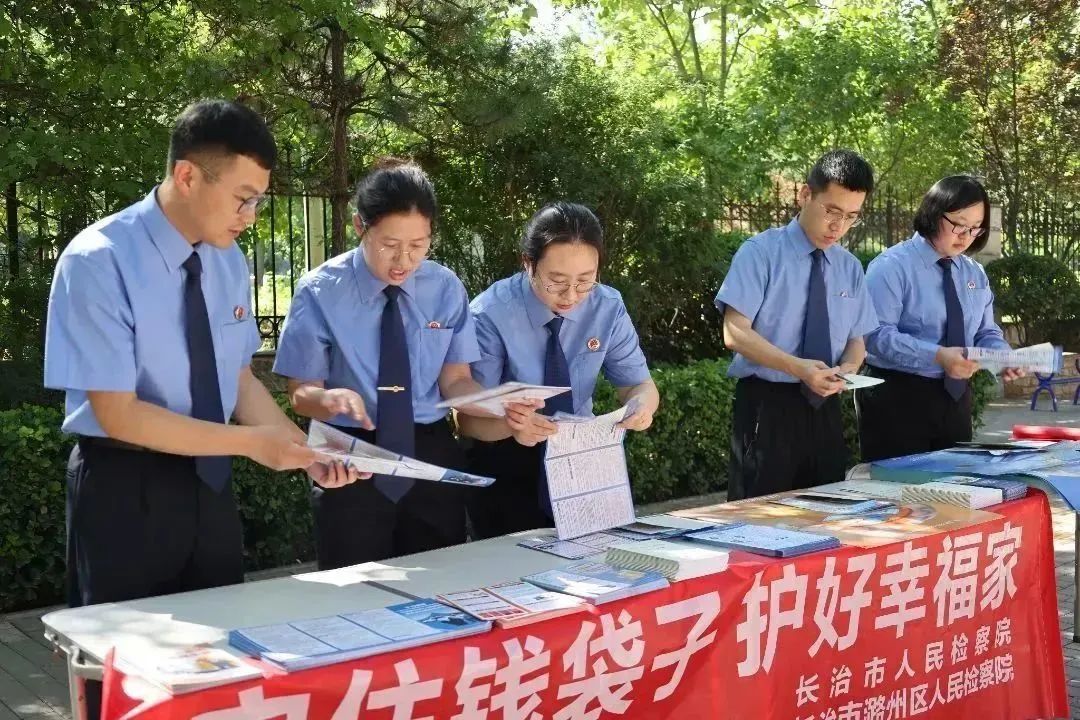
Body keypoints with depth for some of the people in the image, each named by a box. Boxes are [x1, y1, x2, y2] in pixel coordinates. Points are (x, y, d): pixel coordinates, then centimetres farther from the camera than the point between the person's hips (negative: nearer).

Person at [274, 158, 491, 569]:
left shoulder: (446, 288, 0)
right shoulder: (321, 292, -10)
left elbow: (455, 381, -2)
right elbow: (301, 394, -7)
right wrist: (332, 397, -30)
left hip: (432, 458, 3)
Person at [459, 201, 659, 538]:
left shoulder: (608, 307, -8)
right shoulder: (491, 314, -19)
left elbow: (638, 382, -3)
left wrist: (642, 403, -27)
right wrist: (510, 424, -42)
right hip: (506, 465, -3)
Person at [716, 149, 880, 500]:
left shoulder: (850, 268, 10)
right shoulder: (761, 252, -7)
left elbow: (856, 339, 13)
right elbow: (735, 332, -13)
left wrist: (846, 370, -10)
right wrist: (797, 367, -25)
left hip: (823, 408, 6)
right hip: (766, 405, -5)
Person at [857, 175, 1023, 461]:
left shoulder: (975, 274, 12)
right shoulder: (892, 266, -11)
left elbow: (986, 333, 14)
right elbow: (877, 334, -20)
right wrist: (937, 356, -30)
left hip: (955, 397, 7)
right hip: (897, 398, -6)